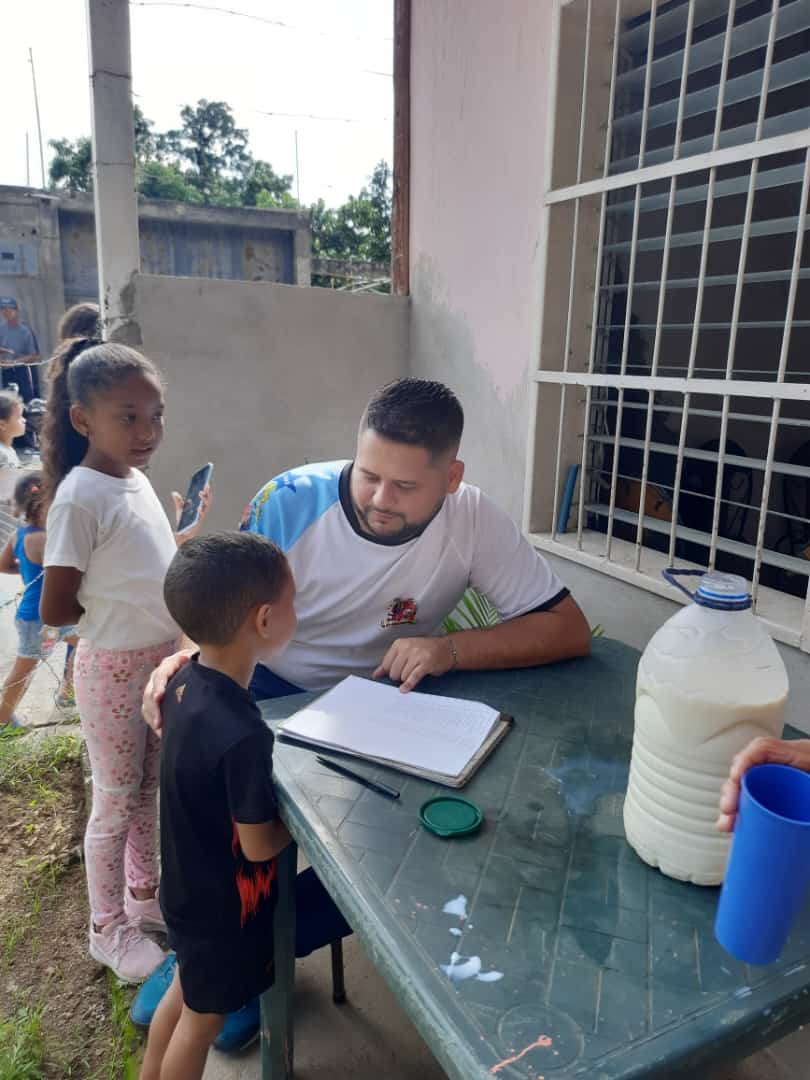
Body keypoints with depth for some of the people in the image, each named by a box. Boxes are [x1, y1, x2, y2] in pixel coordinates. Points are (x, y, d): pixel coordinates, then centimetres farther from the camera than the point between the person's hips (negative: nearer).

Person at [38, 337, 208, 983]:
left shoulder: (136, 479, 3)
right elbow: (56, 611, -21)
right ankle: (109, 929, 33)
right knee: (116, 802, 10)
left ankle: (144, 894, 44)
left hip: (163, 658, 7)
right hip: (113, 668, -7)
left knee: (149, 788, 22)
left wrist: (180, 549, 1)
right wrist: (126, 603, -11)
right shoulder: (80, 496, -22)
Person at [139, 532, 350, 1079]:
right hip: (224, 906, -8)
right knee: (203, 1018, 19)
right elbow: (260, 846, -25)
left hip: (190, 887, 8)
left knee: (185, 992, 30)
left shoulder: (186, 681, -12)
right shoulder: (244, 736, -38)